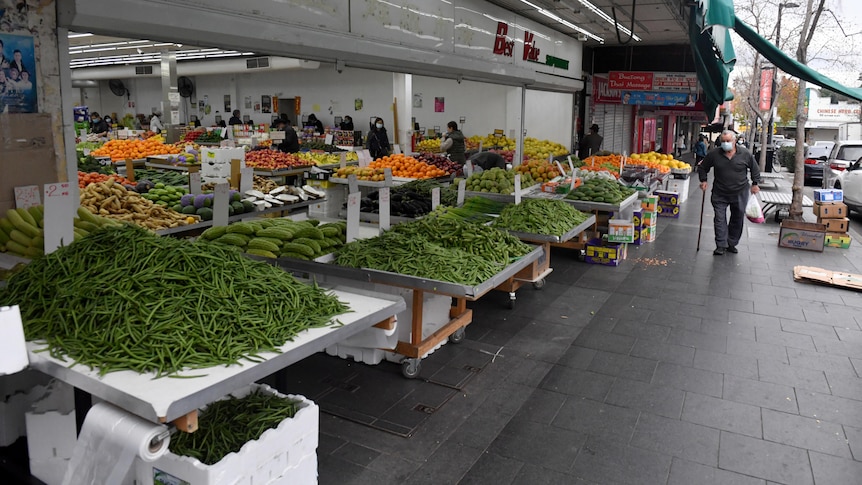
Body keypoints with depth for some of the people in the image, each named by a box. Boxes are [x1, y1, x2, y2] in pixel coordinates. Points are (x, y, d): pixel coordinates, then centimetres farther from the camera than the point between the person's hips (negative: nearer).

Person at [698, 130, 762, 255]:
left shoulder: (745, 154, -5)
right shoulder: (714, 154, -6)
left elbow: (755, 169, 8)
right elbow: (702, 168, 9)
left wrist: (755, 184, 5)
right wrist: (703, 180, -1)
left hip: (740, 193, 1)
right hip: (719, 193, -1)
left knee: (738, 219, 10)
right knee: (719, 219, -5)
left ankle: (732, 243, 25)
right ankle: (721, 245, 0)